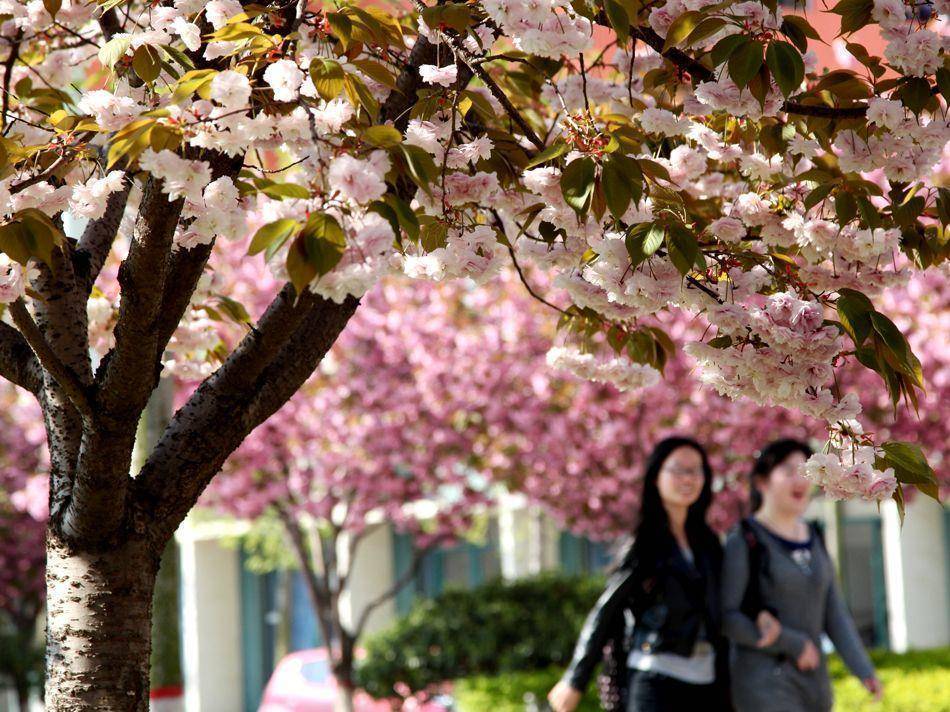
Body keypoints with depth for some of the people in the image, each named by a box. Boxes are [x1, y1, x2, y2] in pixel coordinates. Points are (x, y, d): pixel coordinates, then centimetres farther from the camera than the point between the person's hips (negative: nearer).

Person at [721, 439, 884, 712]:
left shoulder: (813, 540, 12)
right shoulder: (743, 541, -9)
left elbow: (834, 615, 11)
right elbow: (724, 617, -15)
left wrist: (864, 669, -3)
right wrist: (793, 644, -15)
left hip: (810, 680, 8)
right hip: (763, 683, -8)